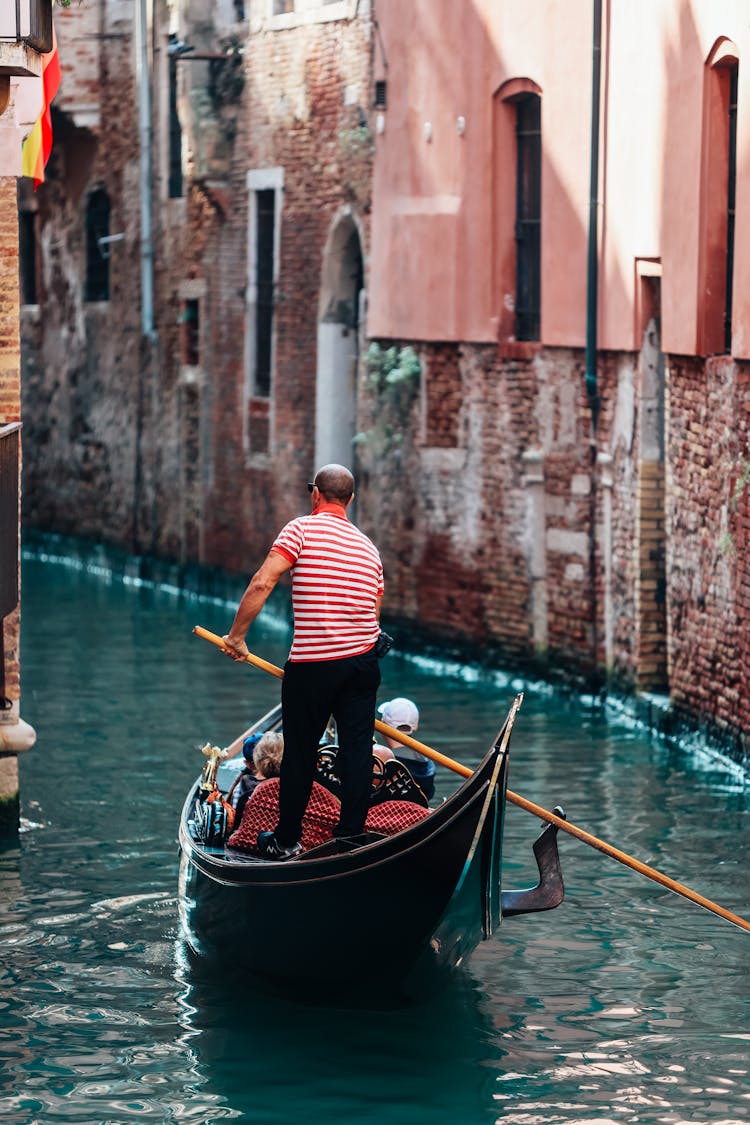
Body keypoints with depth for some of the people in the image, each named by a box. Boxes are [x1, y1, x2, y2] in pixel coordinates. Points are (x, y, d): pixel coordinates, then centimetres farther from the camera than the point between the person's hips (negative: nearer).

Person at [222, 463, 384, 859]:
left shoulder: (301, 529, -4)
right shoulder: (368, 546, 14)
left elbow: (262, 583, -15)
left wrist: (236, 635, -7)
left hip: (312, 665, -4)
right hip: (364, 660, 4)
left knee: (299, 753, 7)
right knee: (357, 750, 6)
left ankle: (286, 841, 17)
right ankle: (350, 838, 6)